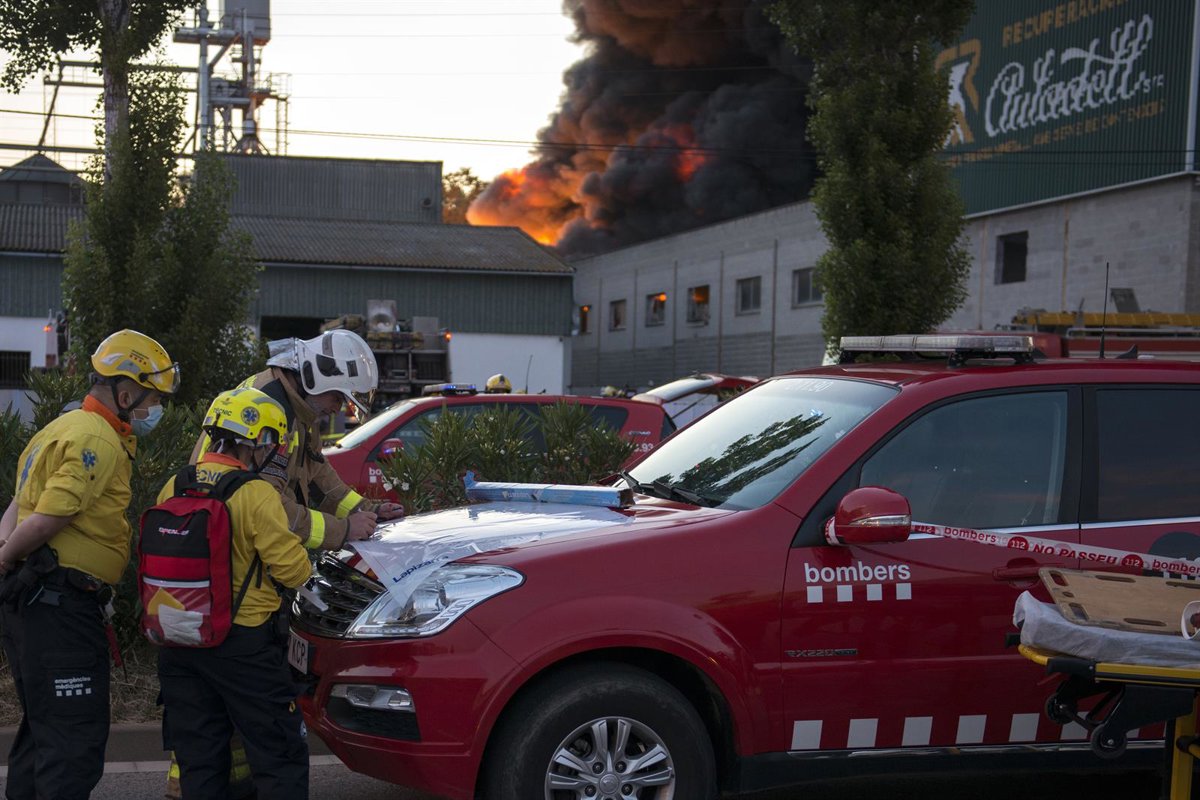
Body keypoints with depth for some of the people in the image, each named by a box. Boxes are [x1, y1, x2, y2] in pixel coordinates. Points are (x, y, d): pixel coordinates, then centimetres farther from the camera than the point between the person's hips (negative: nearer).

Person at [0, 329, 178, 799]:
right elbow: (47, 520, -22)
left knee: (43, 726, 19)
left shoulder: (66, 429, 19)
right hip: (61, 604, -11)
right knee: (76, 737, -7)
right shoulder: (100, 441, -15)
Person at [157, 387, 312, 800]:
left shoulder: (172, 488, 3)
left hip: (178, 643, 6)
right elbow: (294, 570, -14)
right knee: (280, 756, 5)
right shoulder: (257, 495, -15)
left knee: (198, 758, 14)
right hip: (243, 644, -6)